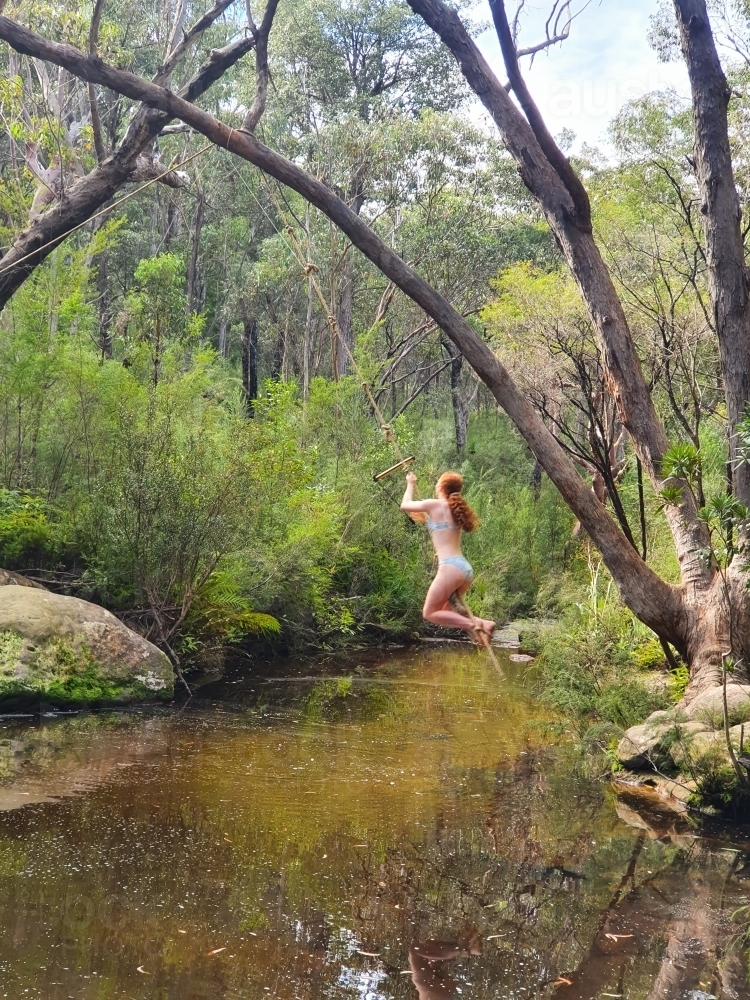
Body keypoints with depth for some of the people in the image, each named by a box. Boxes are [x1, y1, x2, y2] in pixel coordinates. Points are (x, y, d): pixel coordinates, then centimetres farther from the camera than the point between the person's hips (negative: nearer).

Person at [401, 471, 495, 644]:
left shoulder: (435, 505, -3)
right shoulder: (455, 509, 18)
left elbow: (405, 505, 11)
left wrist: (410, 484, 26)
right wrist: (424, 518, 42)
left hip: (450, 567, -8)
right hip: (465, 568, 8)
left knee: (429, 613, 2)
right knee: (445, 612, 20)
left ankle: (471, 625, -17)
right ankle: (481, 623, -3)